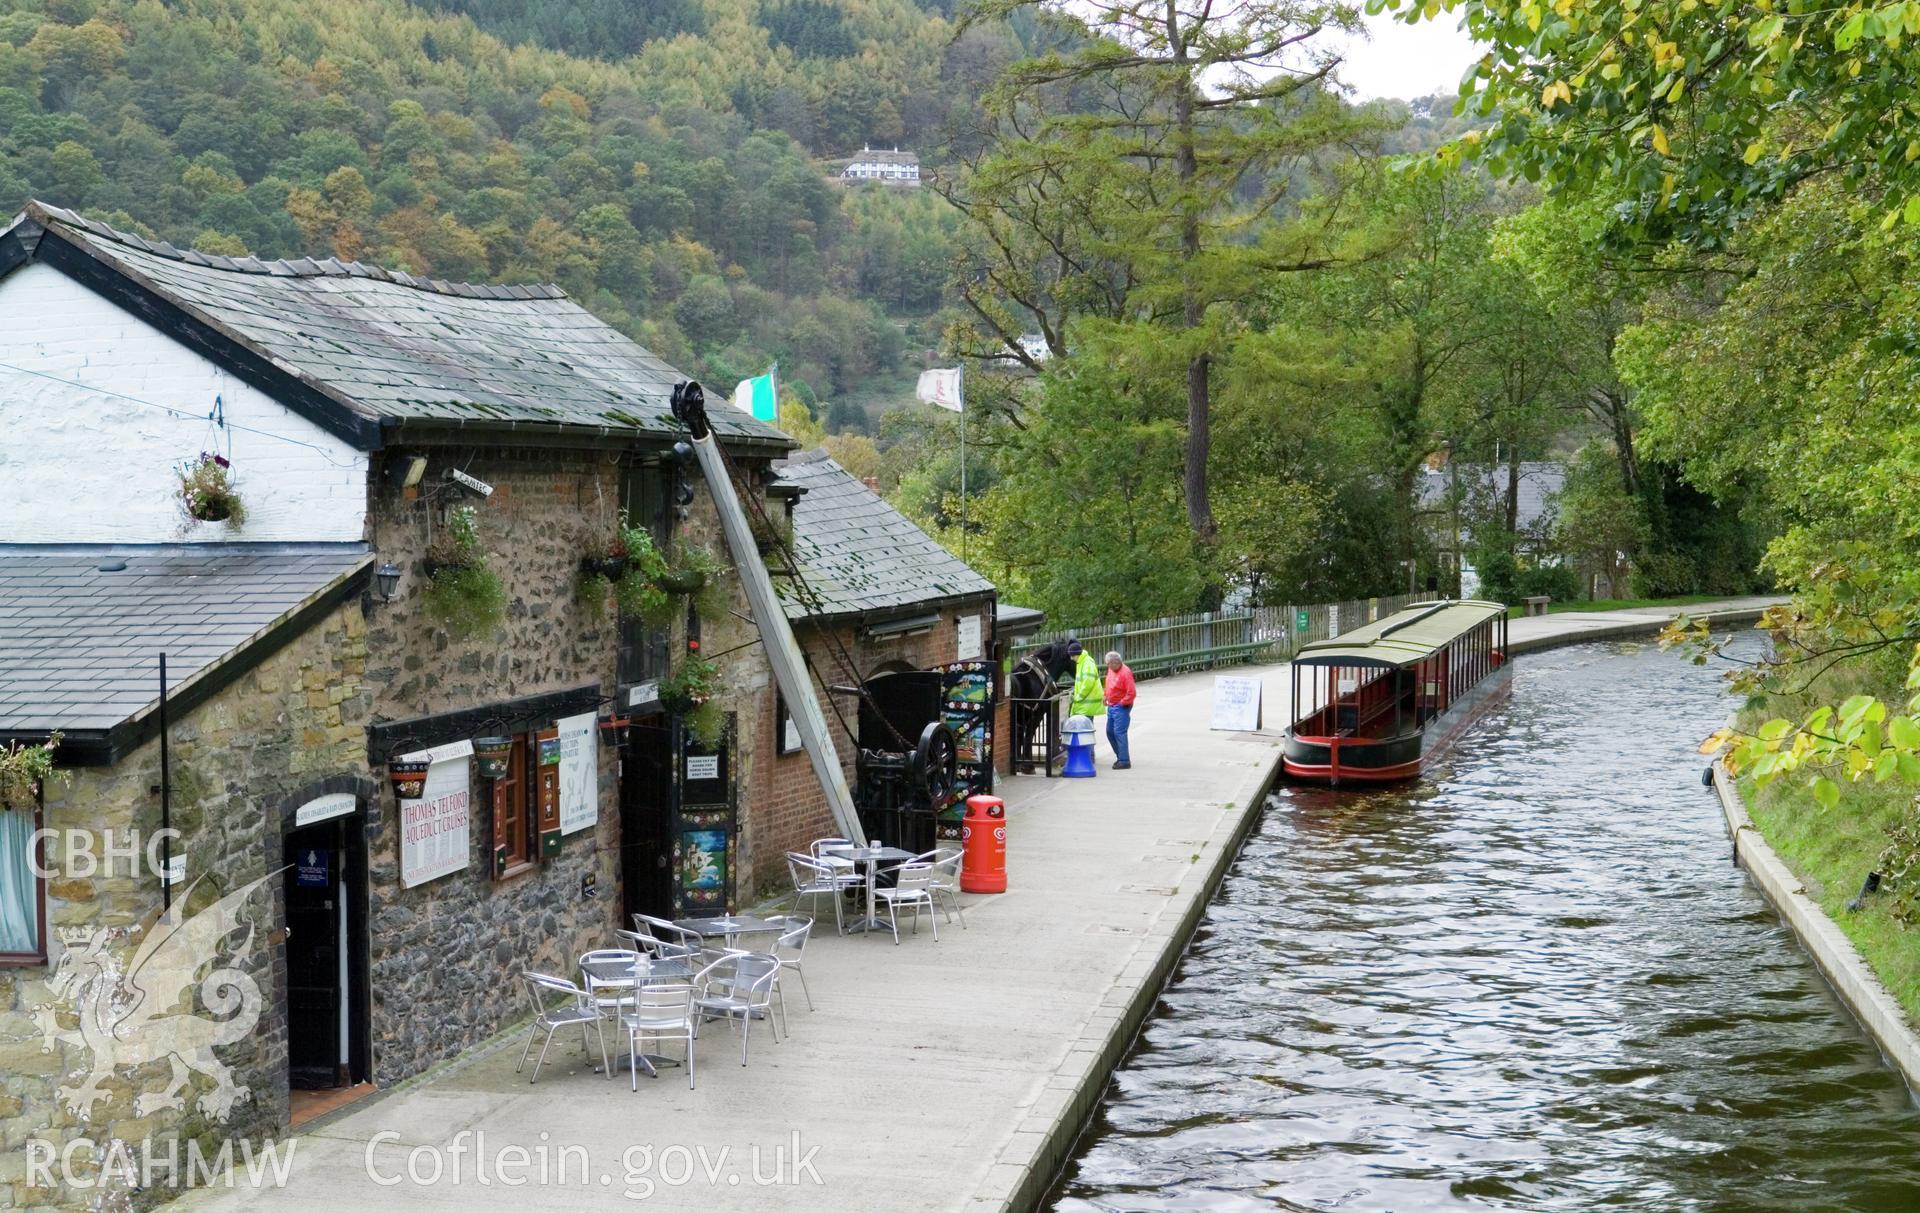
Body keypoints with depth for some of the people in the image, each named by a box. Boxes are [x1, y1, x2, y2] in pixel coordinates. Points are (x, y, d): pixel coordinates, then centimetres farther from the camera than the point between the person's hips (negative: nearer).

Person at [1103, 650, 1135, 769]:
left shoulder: (1125, 673, -20)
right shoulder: (1111, 670, 7)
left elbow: (1131, 693, -22)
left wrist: (1122, 703, -14)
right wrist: (1106, 696, 14)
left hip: (1121, 707, -9)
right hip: (1111, 706, 9)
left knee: (1119, 732, -11)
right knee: (1110, 732, 13)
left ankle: (1124, 761, -8)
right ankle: (1120, 756, 24)